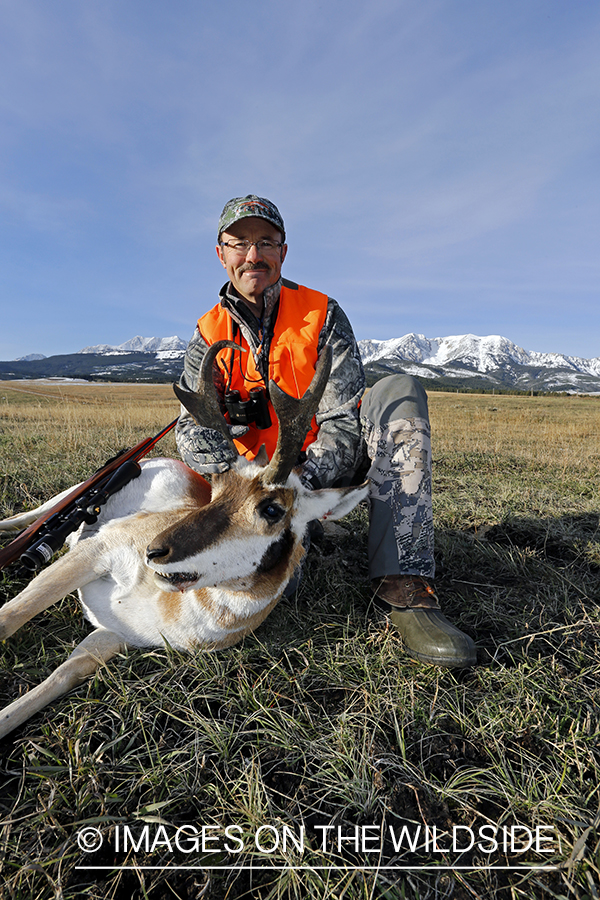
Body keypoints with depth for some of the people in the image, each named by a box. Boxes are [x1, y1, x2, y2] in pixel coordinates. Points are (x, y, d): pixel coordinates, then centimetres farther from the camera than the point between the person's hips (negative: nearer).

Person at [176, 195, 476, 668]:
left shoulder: (322, 314, -6)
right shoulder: (209, 334, 1)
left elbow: (343, 421, -17)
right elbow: (194, 426, -13)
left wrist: (305, 479, -36)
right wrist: (232, 474, -36)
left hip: (328, 468, -1)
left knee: (398, 393, -28)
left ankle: (403, 586, -36)